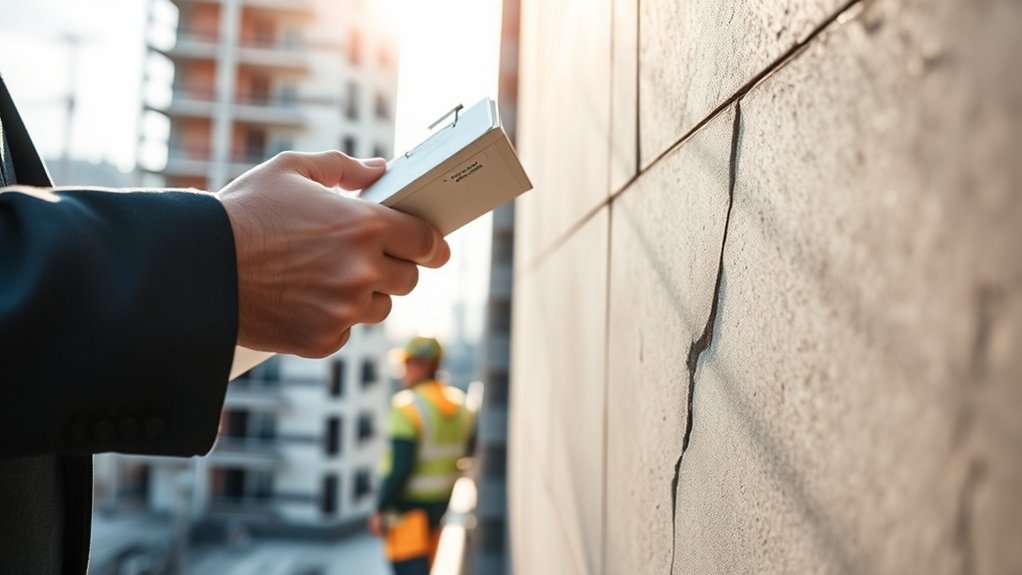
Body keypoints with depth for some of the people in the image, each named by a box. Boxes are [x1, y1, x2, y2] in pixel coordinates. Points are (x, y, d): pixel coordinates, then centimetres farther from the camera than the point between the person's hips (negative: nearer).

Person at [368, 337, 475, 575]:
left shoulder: (408, 406, -19)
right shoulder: (460, 403, 4)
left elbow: (400, 467, -23)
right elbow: (470, 451, 12)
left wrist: (380, 510, -15)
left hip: (408, 502, -7)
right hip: (441, 501, 8)